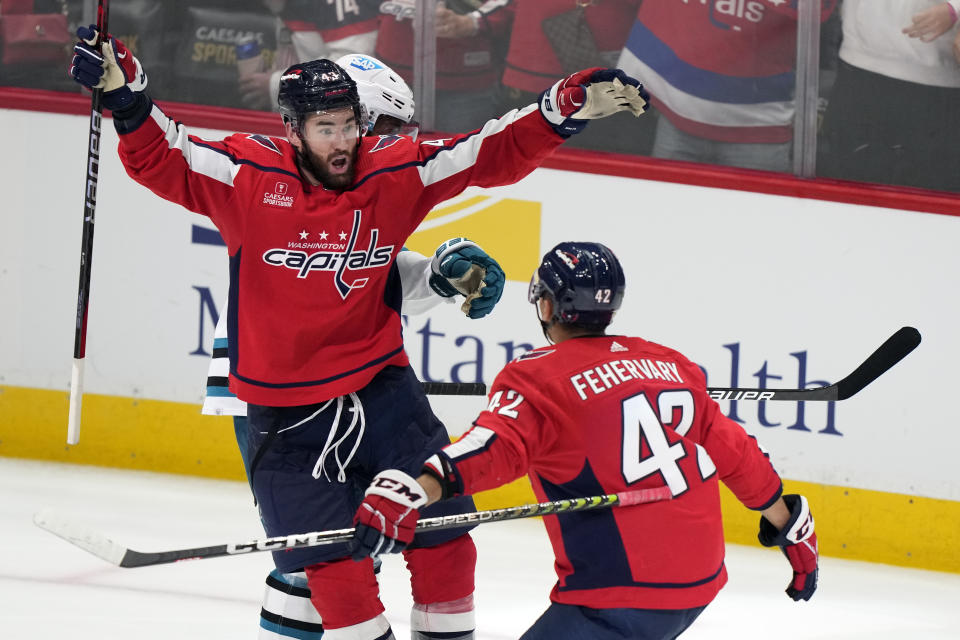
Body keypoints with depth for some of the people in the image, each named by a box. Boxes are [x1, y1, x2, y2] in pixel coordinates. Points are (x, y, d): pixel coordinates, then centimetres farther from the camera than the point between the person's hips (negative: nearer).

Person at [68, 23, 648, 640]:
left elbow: (495, 154, -5)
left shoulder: (394, 172, -6)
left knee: (443, 531, 3)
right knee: (333, 562, -5)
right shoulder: (251, 176, -12)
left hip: (379, 383, 3)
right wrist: (125, 92, -33)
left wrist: (572, 104, -15)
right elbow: (160, 158, -16)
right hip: (285, 412, -3)